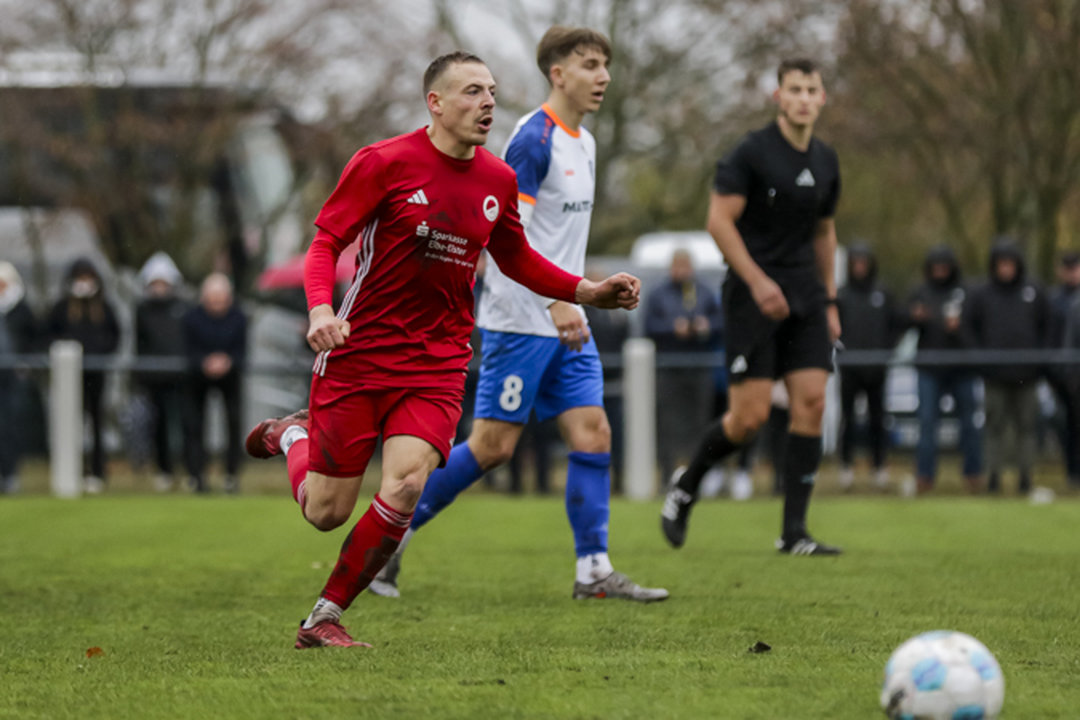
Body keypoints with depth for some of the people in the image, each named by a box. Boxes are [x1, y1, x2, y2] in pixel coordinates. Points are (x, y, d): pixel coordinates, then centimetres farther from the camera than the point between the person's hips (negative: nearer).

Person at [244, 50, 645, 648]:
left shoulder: (498, 180, 6)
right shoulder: (384, 162, -9)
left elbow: (516, 260, 21)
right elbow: (325, 241, -7)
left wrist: (587, 292, 9)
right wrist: (320, 309, -24)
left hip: (438, 362, 3)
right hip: (358, 352, -3)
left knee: (406, 485, -20)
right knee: (326, 512, 2)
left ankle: (325, 617, -3)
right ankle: (292, 436, 39)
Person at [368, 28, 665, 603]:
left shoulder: (583, 144, 14)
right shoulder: (533, 140, -14)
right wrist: (558, 301, -26)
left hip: (565, 322, 8)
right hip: (519, 322, -8)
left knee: (593, 434, -1)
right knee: (493, 445, -6)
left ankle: (594, 571, -1)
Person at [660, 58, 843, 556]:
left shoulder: (825, 163, 11)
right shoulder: (752, 153, -9)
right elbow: (719, 220, -13)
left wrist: (829, 301, 20)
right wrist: (758, 281, -21)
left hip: (804, 296, 6)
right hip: (752, 294, -6)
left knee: (811, 402, -7)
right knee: (750, 416, -10)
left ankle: (794, 532, -4)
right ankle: (684, 489, 16)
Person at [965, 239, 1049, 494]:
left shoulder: (1034, 293, 6)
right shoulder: (981, 295, 2)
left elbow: (1046, 328, 13)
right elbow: (970, 327, 6)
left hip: (1026, 376, 1)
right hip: (995, 376, -1)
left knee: (1026, 427, 5)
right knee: (995, 428, 2)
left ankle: (1025, 478, 10)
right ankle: (994, 477, 6)